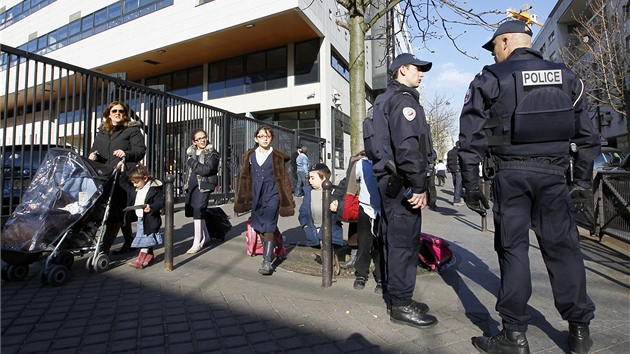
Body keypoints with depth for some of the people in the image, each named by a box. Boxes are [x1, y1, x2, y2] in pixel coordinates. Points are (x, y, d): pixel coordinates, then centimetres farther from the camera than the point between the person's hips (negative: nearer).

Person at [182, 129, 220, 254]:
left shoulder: (212, 153, -6)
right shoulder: (191, 152, 14)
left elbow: (206, 169, -20)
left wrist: (192, 162, -10)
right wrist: (186, 184, 18)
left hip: (204, 185, -7)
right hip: (191, 185, 7)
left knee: (198, 212, -13)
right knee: (192, 211, 14)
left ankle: (197, 243, -4)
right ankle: (205, 236, 33)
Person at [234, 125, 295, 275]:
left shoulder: (277, 156, 1)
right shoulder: (250, 155, 9)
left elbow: (283, 178, 2)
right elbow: (245, 177, 13)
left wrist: (286, 200, 0)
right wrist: (243, 199, 12)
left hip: (272, 194, -4)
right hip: (256, 194, 4)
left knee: (269, 226, -13)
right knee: (259, 227, 12)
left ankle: (267, 261, -13)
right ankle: (269, 252, 32)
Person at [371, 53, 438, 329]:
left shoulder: (383, 100, 23)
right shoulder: (404, 99, -8)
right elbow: (408, 146, -21)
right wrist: (419, 186, -19)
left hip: (389, 180, 11)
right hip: (402, 182, -11)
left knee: (393, 239, 15)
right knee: (405, 241, -4)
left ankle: (397, 296, 28)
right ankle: (401, 305, 7)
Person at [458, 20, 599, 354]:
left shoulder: (490, 79, 1)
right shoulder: (566, 77, 15)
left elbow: (471, 137, -6)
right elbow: (587, 134, 14)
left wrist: (470, 185, -1)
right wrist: (582, 179, 18)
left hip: (511, 173, -4)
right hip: (553, 172, 4)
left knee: (513, 248, 1)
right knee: (562, 246, 11)